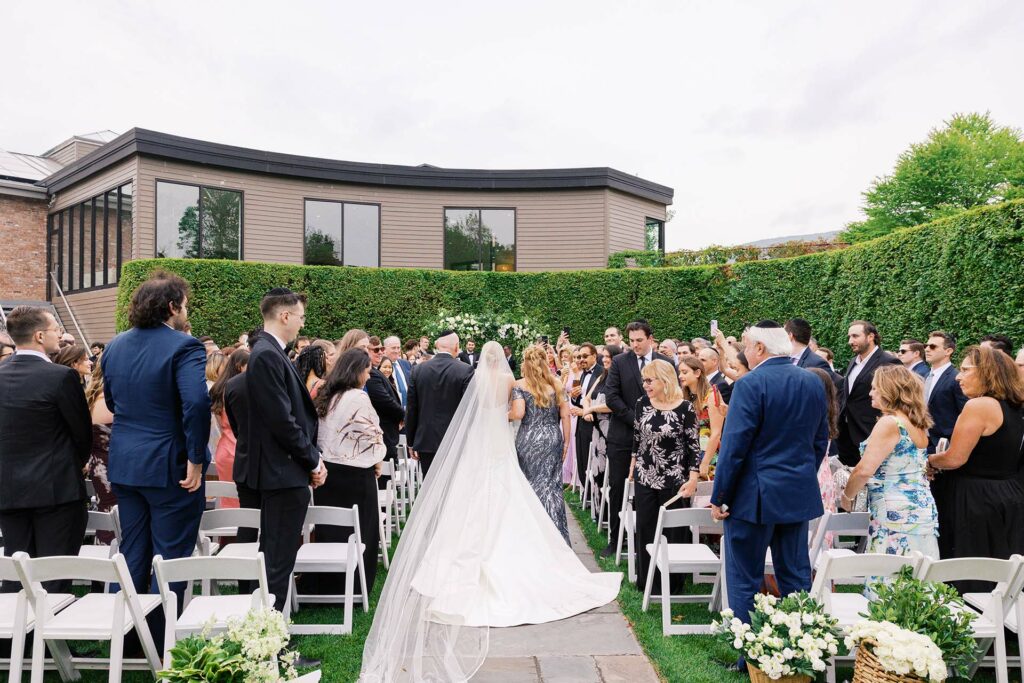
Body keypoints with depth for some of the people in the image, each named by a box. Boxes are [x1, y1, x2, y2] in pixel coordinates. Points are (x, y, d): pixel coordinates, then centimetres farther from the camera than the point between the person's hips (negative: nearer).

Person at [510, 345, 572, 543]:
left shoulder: (520, 385, -4)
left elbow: (518, 413, -16)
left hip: (529, 440, -2)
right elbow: (565, 416, 1)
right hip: (553, 438, 2)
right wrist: (566, 442, 7)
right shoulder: (557, 384, 4)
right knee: (551, 486, 8)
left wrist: (505, 415, 5)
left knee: (531, 484, 11)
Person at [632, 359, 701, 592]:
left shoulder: (685, 408, -13)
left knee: (673, 531, 7)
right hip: (645, 477, 4)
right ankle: (645, 579, 25)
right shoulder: (642, 403, -1)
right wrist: (633, 464, 12)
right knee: (645, 529, 10)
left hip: (674, 481, -4)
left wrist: (692, 480, -13)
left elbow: (694, 446, -9)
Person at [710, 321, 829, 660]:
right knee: (796, 578, 17)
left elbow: (734, 446, -18)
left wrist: (719, 497, -10)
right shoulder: (814, 382, 5)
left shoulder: (750, 384, -17)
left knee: (745, 581, 7)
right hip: (801, 495, 7)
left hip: (754, 495, -7)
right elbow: (820, 441, 12)